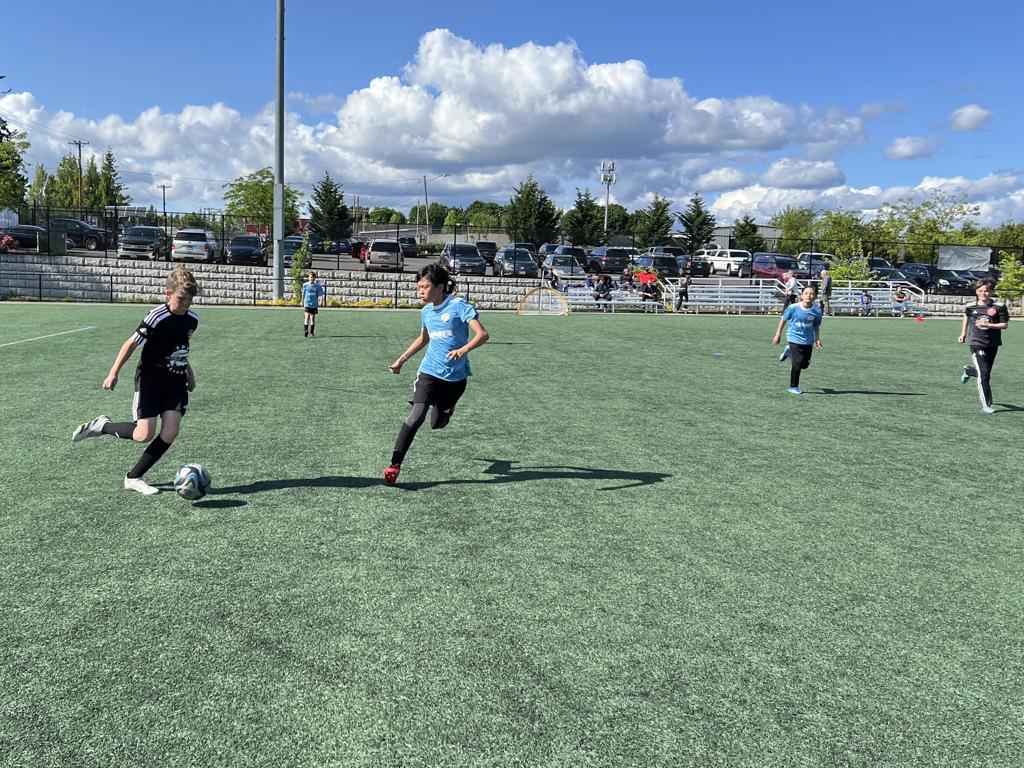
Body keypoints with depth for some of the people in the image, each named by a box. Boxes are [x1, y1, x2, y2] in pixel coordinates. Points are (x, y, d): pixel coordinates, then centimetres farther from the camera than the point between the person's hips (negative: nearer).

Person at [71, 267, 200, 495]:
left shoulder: (192, 319, 4)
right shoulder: (157, 317, -17)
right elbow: (131, 344, -12)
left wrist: (188, 372, 27)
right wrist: (113, 373, -17)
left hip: (175, 382, 6)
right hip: (150, 380, -5)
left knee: (170, 432, -9)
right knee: (145, 435, -13)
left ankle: (133, 477, 6)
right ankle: (102, 426, 16)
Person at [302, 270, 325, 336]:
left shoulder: (317, 286, 0)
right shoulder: (305, 285, 1)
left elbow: (320, 294, -1)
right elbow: (303, 295, 12)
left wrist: (321, 301, -17)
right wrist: (302, 302, 18)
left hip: (314, 304, 2)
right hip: (307, 303, -2)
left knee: (313, 317, 8)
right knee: (307, 316, -14)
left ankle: (311, 332, 18)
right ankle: (305, 331, -14)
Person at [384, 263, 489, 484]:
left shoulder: (458, 306, -12)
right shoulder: (426, 311, 6)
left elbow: (483, 334, -19)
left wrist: (463, 350, -35)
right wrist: (402, 359, 25)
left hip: (455, 376, -3)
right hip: (429, 371, 3)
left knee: (437, 423, 9)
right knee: (416, 416, -18)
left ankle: (445, 408, 46)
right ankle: (395, 465, -16)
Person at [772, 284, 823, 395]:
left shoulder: (817, 311, -8)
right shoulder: (793, 307, -15)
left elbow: (816, 326, 6)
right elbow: (783, 319, -2)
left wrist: (817, 340, -1)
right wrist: (778, 334, 2)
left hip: (808, 341, 4)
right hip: (795, 338, -4)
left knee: (805, 365, 11)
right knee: (798, 363, -9)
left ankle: (789, 351, 38)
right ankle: (793, 387, 10)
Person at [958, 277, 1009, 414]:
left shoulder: (999, 307, -3)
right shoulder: (970, 307, 0)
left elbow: (1004, 325, -5)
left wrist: (988, 325, -20)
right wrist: (963, 333, 21)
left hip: (992, 344, 2)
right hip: (976, 343, -2)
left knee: (986, 372, 15)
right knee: (984, 374, -11)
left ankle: (969, 370, 49)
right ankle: (986, 405, -5)